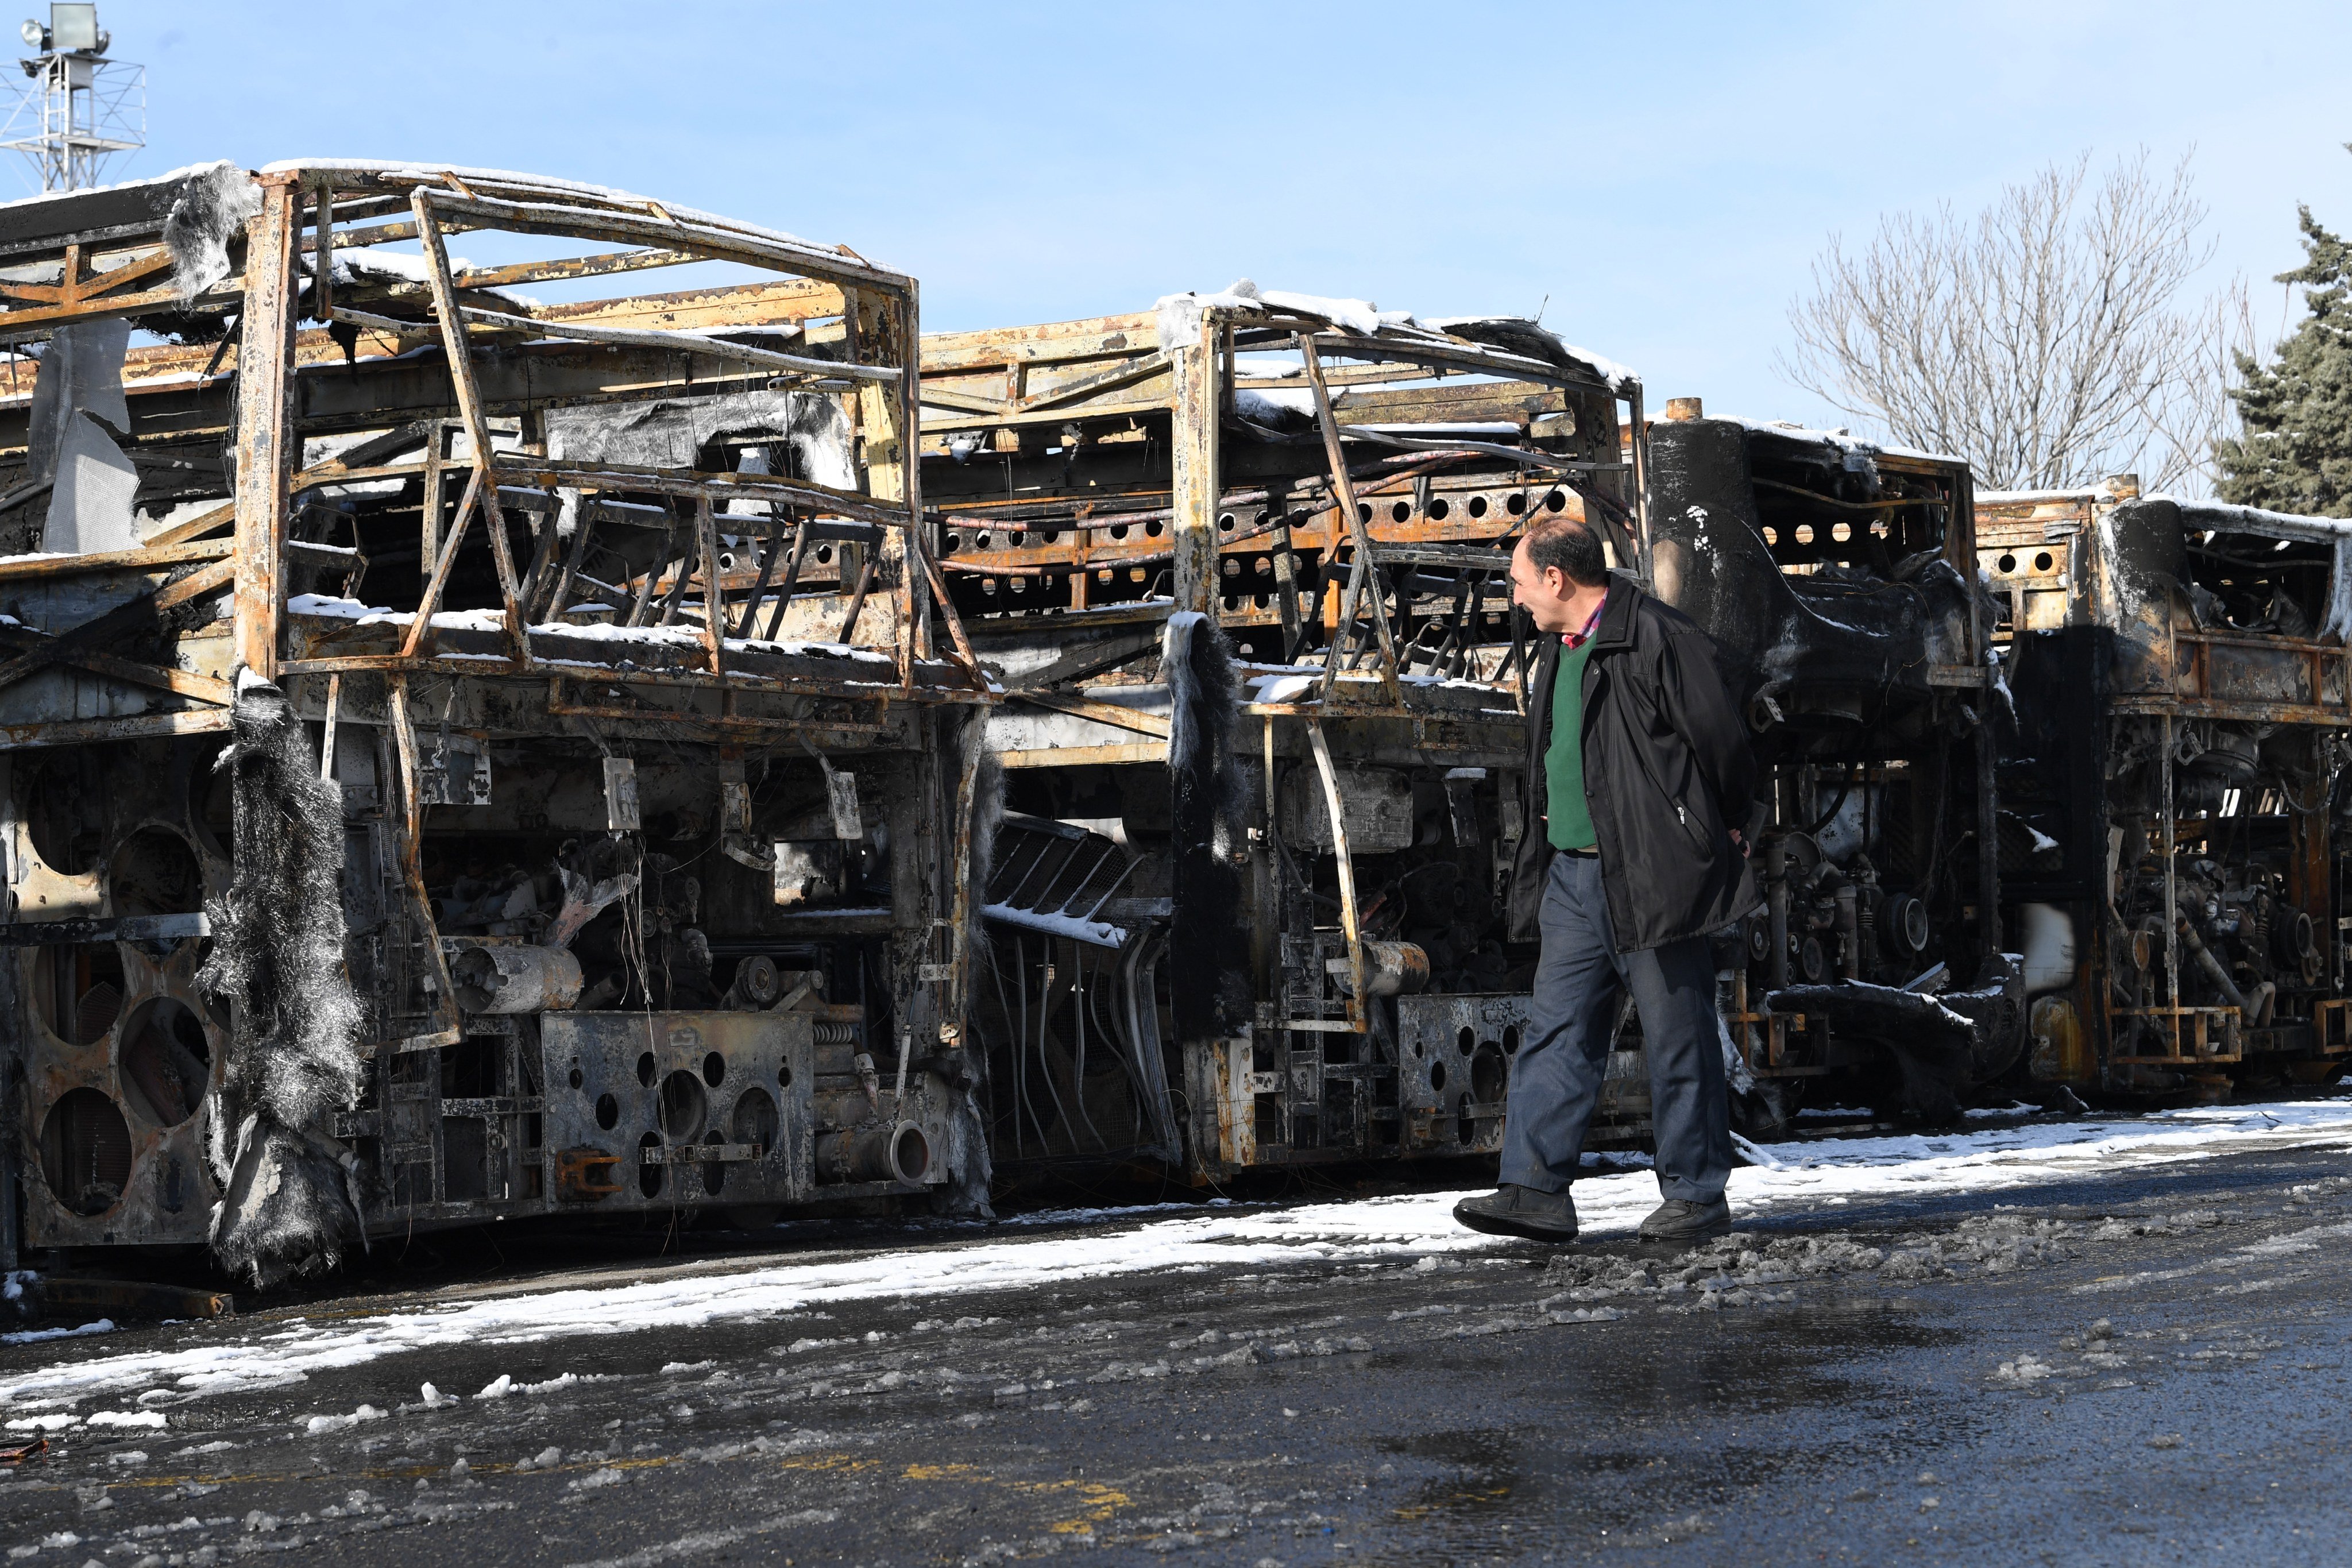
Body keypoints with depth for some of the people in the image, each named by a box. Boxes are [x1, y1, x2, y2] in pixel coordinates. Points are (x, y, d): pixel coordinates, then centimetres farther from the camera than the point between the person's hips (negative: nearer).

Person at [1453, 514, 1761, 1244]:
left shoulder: (1656, 639, -12)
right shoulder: (1558, 649, 15)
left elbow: (1722, 739, -9)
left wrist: (1720, 832, 0)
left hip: (1651, 875, -8)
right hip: (1574, 875, 9)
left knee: (1678, 1035, -1)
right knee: (1556, 1029, 3)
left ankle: (1697, 1195, 7)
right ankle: (1537, 1189, 2)